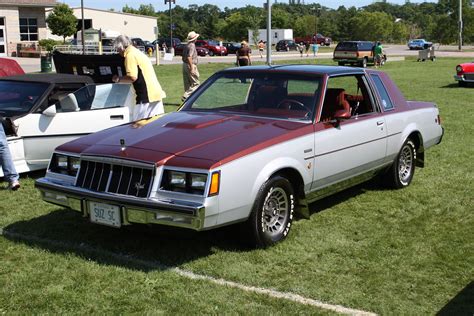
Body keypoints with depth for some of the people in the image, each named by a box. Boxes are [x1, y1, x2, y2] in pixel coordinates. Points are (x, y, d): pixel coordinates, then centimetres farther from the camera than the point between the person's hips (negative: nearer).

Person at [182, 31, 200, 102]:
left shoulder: (186, 45, 14)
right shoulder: (192, 45, -14)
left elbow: (183, 57, 19)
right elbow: (189, 57, -23)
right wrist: (192, 68, -23)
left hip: (185, 65, 9)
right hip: (191, 65, -9)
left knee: (188, 84, 12)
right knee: (195, 83, -4)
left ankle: (187, 98, 16)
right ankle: (185, 96, -12)